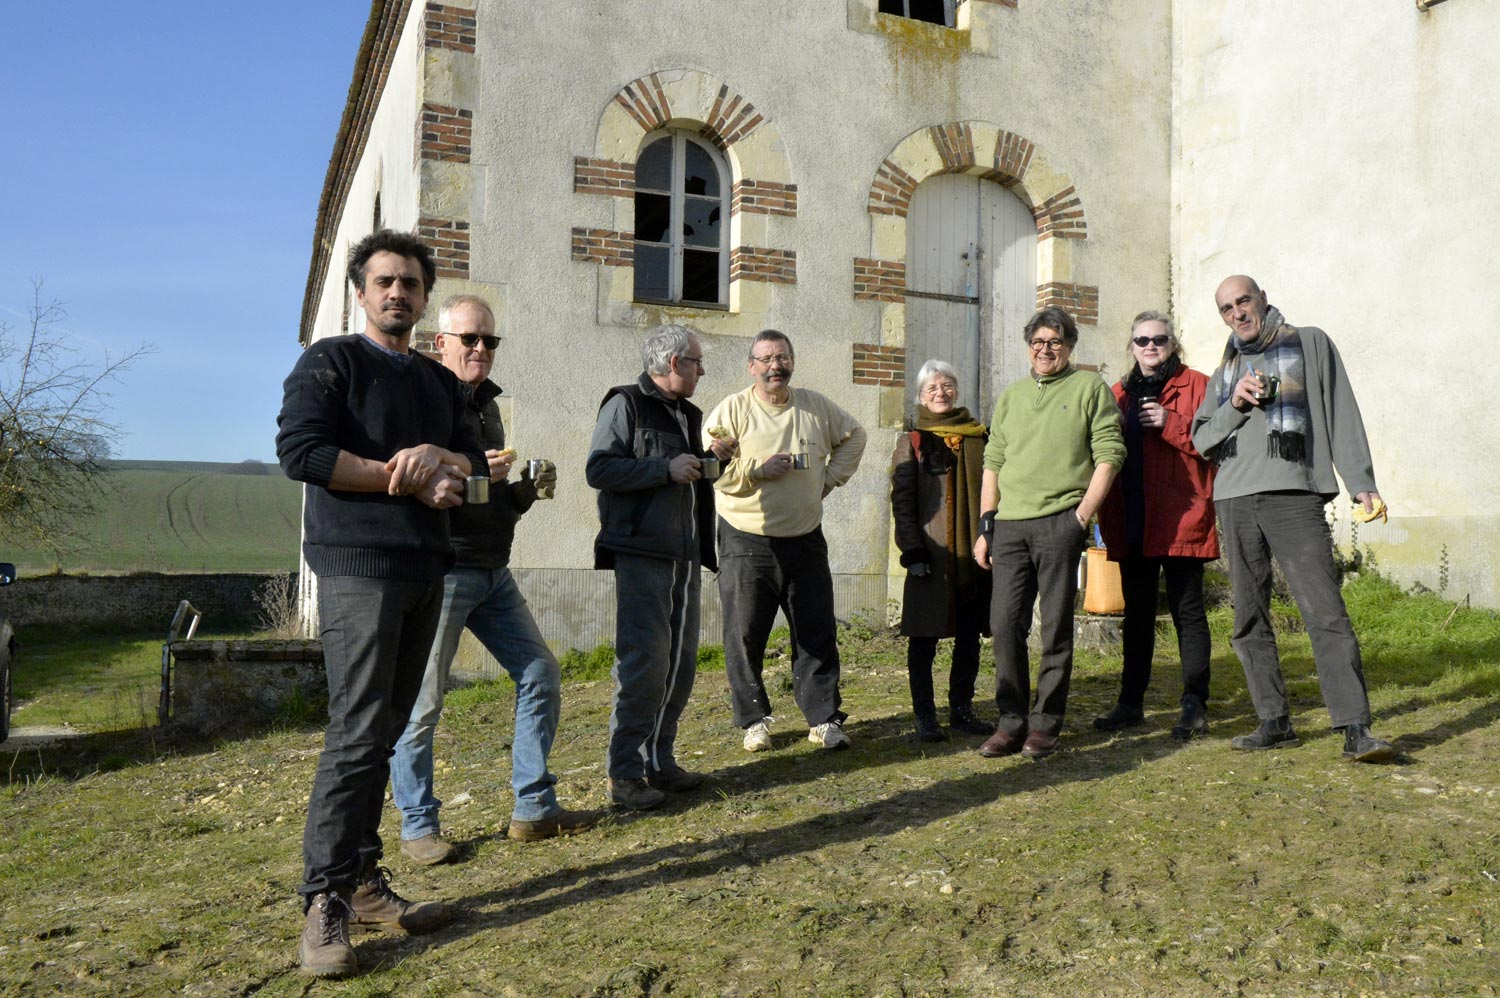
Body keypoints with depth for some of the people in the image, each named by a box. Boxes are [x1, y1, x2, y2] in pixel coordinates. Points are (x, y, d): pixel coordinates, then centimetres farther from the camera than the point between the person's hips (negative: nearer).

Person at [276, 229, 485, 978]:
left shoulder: (439, 382, 21)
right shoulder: (330, 362, 2)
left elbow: (474, 460, 14)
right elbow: (299, 449, -13)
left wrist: (439, 457, -10)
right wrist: (412, 481, -10)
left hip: (425, 571, 6)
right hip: (359, 568, -6)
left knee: (385, 730, 8)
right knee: (358, 733, -11)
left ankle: (364, 883, 16)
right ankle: (324, 903, -2)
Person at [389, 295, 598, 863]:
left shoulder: (486, 406, 18)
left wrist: (529, 488, 5)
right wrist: (472, 475, -23)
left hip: (492, 572, 8)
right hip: (441, 573, -8)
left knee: (540, 676, 8)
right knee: (422, 703, -1)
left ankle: (534, 808, 18)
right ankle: (418, 827, 15)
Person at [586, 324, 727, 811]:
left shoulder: (690, 415, 21)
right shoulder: (626, 404, -3)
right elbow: (599, 469, -14)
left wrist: (711, 460, 10)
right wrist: (666, 468, -17)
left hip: (685, 557, 8)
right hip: (641, 554, -8)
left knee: (680, 663, 9)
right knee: (645, 662, -10)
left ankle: (659, 761, 19)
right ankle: (625, 775, -2)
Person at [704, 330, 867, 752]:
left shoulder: (816, 406, 7)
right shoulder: (732, 410, -5)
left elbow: (853, 435, 23)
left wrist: (830, 477, 11)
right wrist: (757, 470, -19)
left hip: (805, 540, 3)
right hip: (747, 543, -3)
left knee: (818, 635, 6)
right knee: (745, 637, 3)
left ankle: (823, 720, 16)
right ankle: (754, 721, 18)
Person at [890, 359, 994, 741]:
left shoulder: (979, 437, 11)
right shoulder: (912, 441, 2)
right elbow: (902, 500, -3)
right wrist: (912, 552, -11)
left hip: (973, 553, 4)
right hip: (931, 555, -3)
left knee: (970, 635, 9)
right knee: (924, 637, 1)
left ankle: (962, 710, 21)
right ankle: (924, 716, 11)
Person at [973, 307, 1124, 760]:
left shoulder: (1090, 388, 6)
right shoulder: (1010, 396, 19)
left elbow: (1109, 454, -1)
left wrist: (1083, 513, -10)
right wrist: (985, 527, 11)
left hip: (1059, 522, -4)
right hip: (1009, 524, 4)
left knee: (1055, 626, 0)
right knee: (1005, 623, 1)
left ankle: (1046, 724, 9)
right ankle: (1012, 720, 11)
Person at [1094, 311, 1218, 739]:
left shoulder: (1195, 385, 1)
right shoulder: (1120, 393, 16)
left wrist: (1171, 424, -17)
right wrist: (1107, 517, 6)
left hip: (1180, 519, -5)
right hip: (1132, 522, 5)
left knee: (1187, 611, 0)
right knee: (1137, 613, 12)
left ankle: (1194, 706, 6)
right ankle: (1131, 701, 20)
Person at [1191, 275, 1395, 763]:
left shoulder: (1310, 343, 13)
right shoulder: (1225, 371, 23)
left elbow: (1341, 413, 7)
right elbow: (1202, 439, 16)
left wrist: (1361, 483, -1)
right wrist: (1234, 405, -2)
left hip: (1294, 496, -4)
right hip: (1235, 502, 4)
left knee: (1326, 612, -12)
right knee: (1250, 620, 5)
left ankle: (1355, 729, -12)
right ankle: (1275, 723, 13)